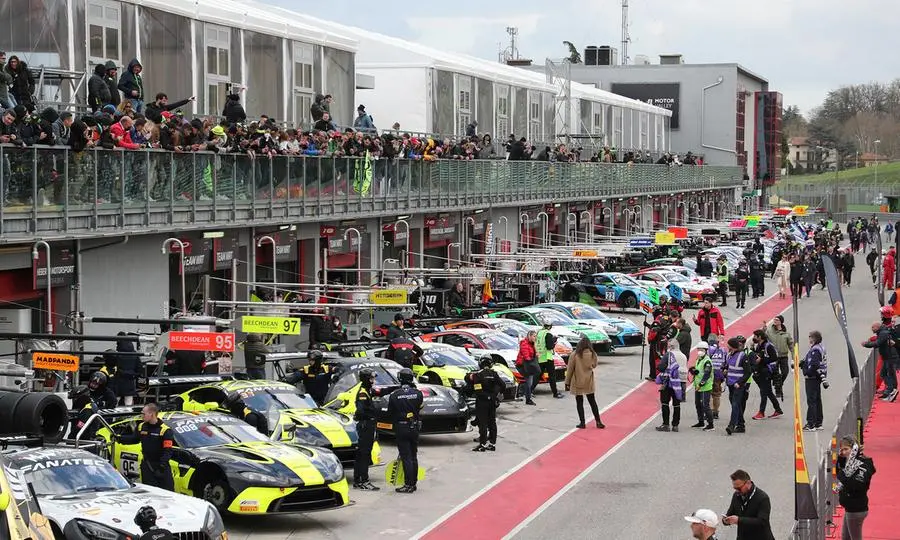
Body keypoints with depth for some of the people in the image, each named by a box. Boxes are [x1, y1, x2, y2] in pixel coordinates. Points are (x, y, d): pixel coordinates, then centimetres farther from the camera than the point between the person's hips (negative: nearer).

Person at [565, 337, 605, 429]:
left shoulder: (574, 355, -14)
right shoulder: (593, 354, -8)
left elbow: (570, 369, -10)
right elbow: (594, 365, 8)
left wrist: (567, 382, -2)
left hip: (577, 382, -3)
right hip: (589, 382, 3)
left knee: (579, 402, 7)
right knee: (592, 401, 14)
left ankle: (582, 423, 7)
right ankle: (598, 421, 15)